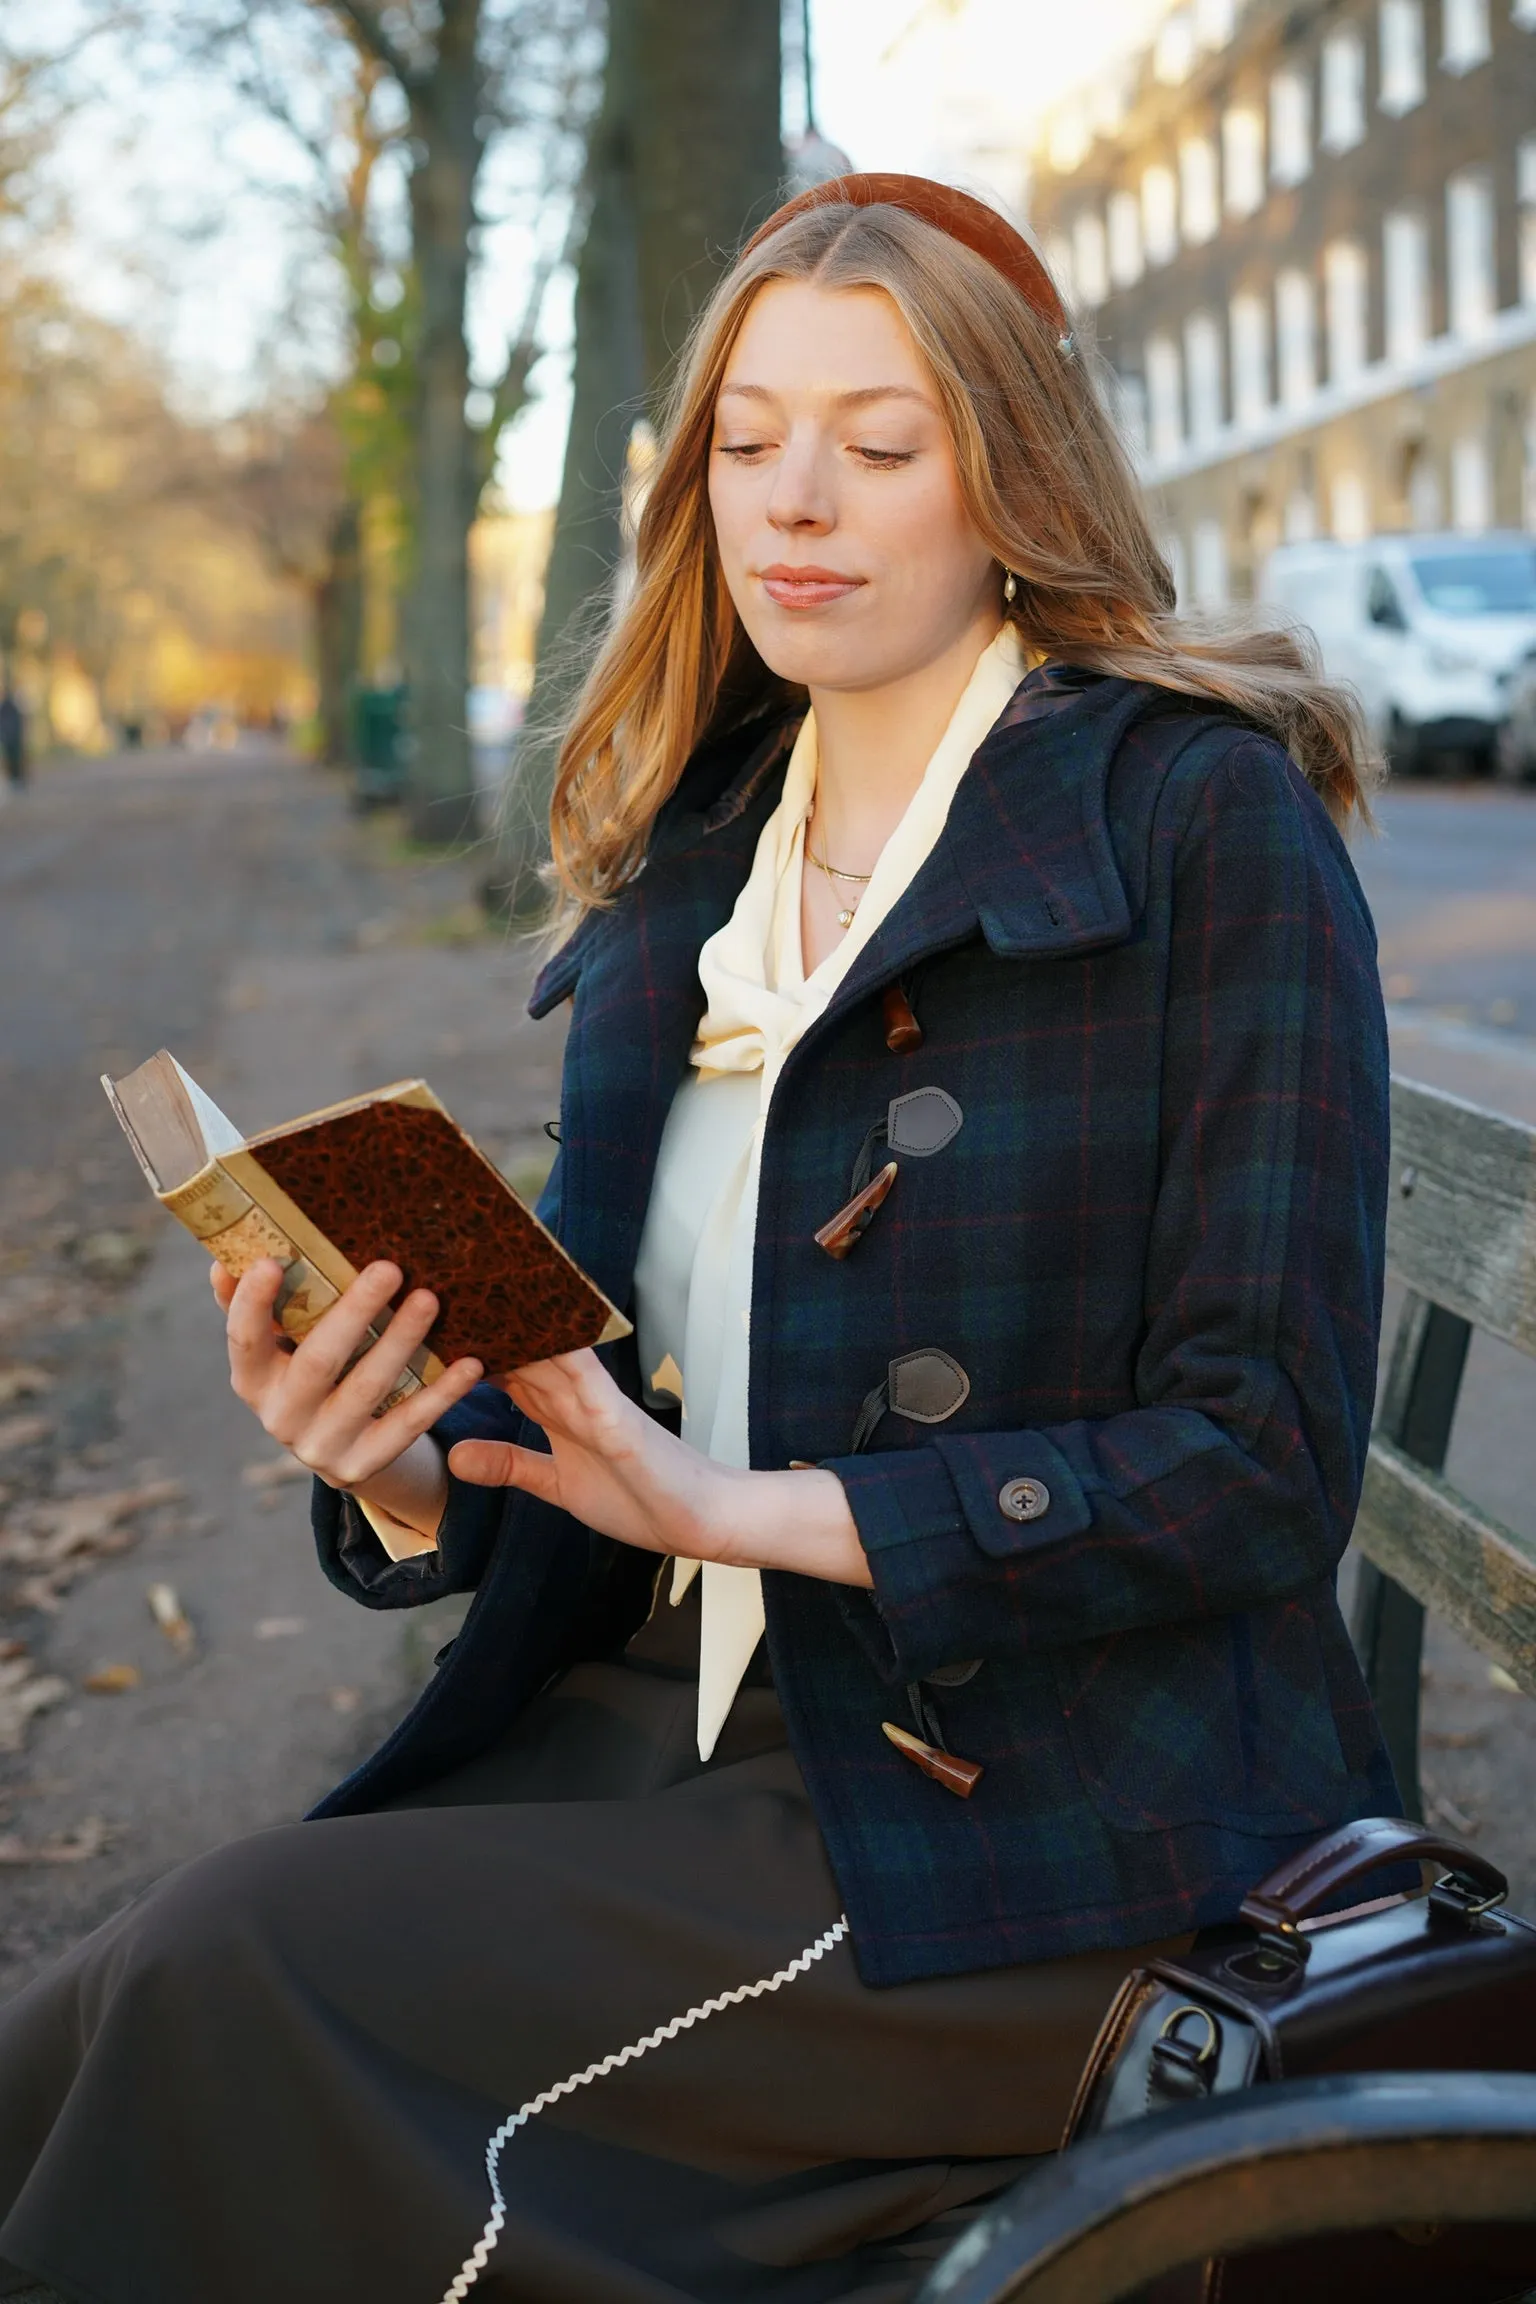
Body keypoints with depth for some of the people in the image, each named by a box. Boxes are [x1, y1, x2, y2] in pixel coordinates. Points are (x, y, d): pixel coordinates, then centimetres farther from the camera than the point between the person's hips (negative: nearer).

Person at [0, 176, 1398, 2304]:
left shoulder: (1210, 820, -8)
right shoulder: (693, 854, 11)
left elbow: (1267, 1467, -13)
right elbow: (586, 1358, 11)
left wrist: (741, 1503, -19)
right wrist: (406, 1470, -12)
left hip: (1039, 1834, -5)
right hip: (662, 1714, 6)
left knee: (240, 1993, -20)